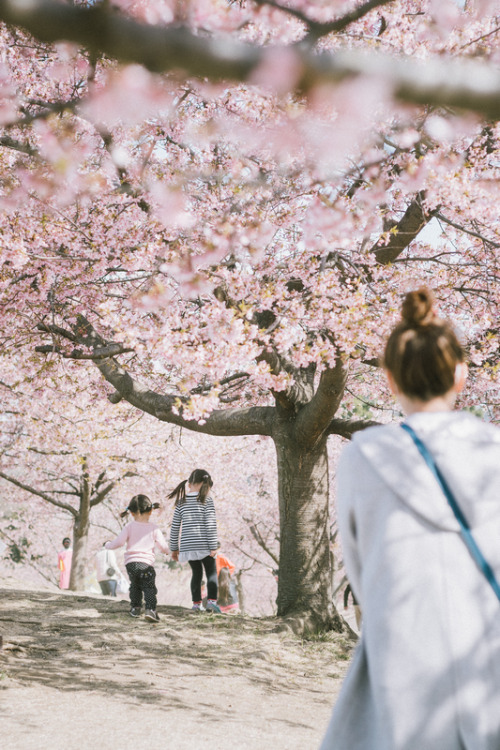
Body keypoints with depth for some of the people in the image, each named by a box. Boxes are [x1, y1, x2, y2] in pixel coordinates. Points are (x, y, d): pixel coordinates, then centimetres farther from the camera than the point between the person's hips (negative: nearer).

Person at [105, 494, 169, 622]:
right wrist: (166, 551, 24)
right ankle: (150, 609, -18)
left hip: (130, 562, 2)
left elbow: (119, 542, -4)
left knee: (135, 585, 22)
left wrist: (107, 545, 15)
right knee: (149, 587, 0)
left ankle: (135, 607, 24)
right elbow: (163, 546, 1)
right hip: (146, 563, -2)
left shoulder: (129, 527, 3)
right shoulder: (154, 528, 3)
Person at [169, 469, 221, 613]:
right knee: (211, 572, 7)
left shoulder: (181, 502, 7)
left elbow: (174, 528, 8)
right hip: (204, 546, -4)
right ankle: (211, 600, -6)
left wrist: (174, 548, 15)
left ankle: (196, 603, 11)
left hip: (187, 546, 4)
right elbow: (211, 525, -11)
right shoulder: (207, 501, -6)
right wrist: (213, 547, -8)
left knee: (196, 573, 15)